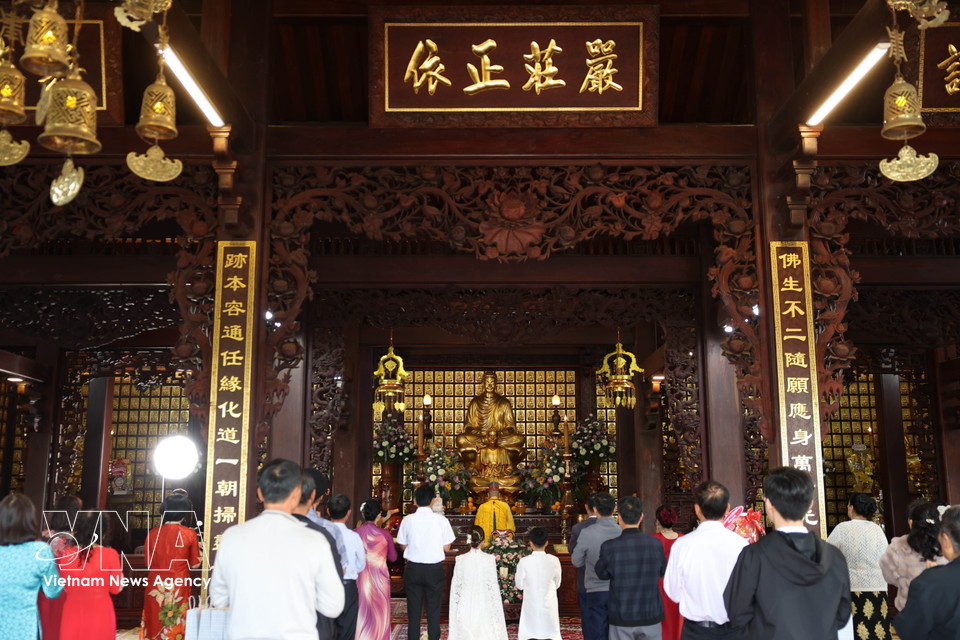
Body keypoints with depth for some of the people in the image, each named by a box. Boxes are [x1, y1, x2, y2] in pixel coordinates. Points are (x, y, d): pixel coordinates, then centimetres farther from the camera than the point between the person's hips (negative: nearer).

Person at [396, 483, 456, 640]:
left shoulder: (407, 520, -6)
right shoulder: (441, 520, -9)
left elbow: (403, 546, 2)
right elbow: (446, 548, -4)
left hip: (413, 568, 1)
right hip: (435, 569, -1)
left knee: (413, 611, 10)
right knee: (434, 611, 8)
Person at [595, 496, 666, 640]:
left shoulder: (609, 547, -15)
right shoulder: (655, 544, -9)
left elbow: (602, 574, 1)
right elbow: (662, 571, 6)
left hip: (621, 619, -1)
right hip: (651, 617, 1)